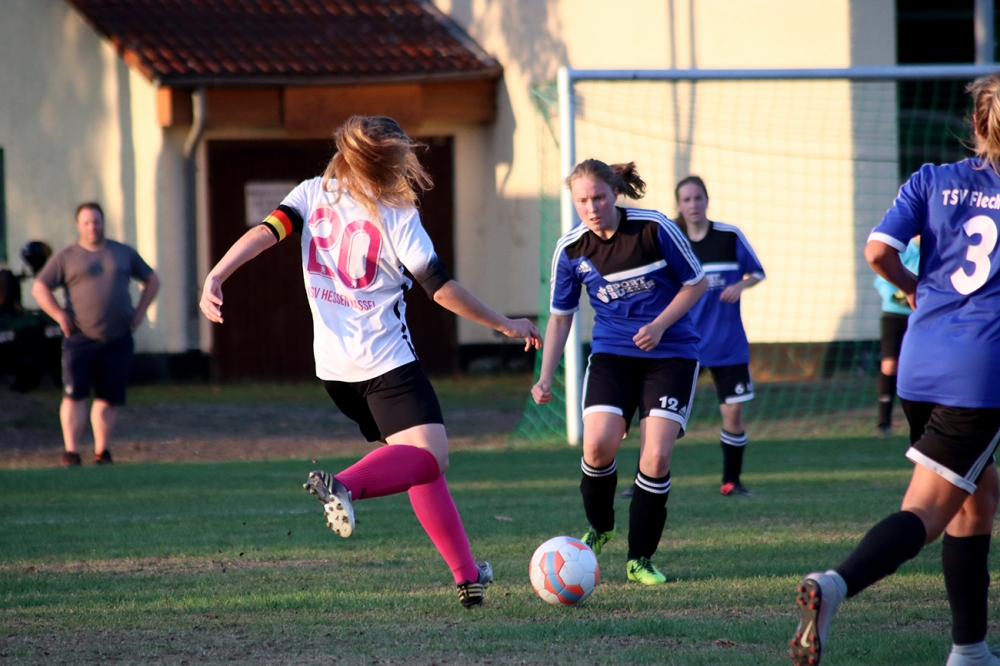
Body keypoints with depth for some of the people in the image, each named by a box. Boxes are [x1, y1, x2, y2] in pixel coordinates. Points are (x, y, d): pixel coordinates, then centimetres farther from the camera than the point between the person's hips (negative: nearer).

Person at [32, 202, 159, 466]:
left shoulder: (124, 253, 14)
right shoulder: (66, 257, 5)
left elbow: (151, 280, 22)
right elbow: (39, 288, 5)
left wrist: (139, 312, 10)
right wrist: (60, 316, -5)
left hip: (117, 341, 3)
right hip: (80, 339, -3)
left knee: (109, 398, 5)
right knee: (74, 395, -11)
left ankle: (102, 452, 15)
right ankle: (71, 452, -9)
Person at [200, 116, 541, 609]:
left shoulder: (313, 194, 6)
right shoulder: (396, 215, -7)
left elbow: (266, 232, -9)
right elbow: (442, 289, -7)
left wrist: (215, 277, -16)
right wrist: (505, 325, 4)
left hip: (333, 366, 7)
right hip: (385, 362, -7)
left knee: (419, 464, 15)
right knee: (429, 457, -17)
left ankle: (466, 574, 13)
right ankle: (344, 486, -42)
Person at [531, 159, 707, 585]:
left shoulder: (654, 229, -13)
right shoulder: (571, 249, -4)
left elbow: (697, 283, -2)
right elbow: (560, 316, 7)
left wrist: (658, 326, -15)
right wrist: (545, 378, -1)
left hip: (670, 353, -2)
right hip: (612, 353, 2)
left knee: (656, 457, -14)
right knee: (598, 444, -20)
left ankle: (640, 560, 1)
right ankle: (599, 529, 9)